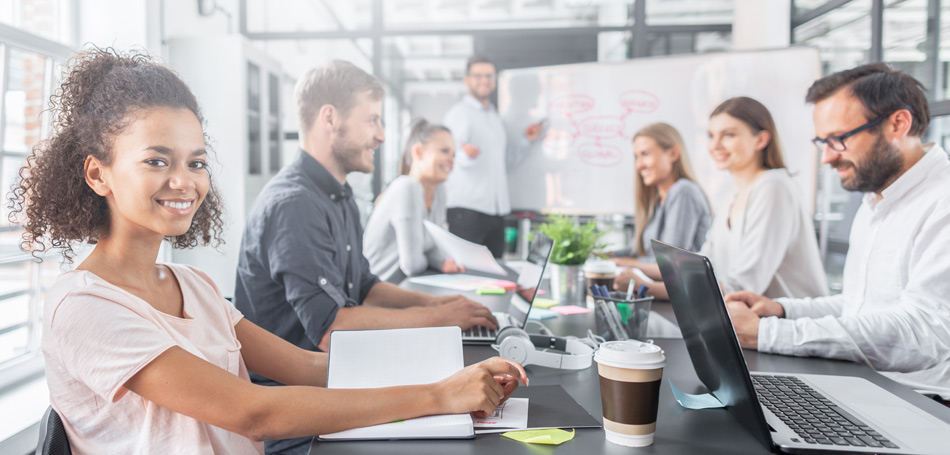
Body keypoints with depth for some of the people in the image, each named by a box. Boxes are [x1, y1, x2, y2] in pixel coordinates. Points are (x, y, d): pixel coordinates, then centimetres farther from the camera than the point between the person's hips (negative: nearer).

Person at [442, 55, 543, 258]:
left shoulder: (495, 117, 22)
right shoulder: (459, 113, -2)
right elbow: (451, 158, -15)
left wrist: (527, 140, 14)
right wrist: (467, 155, -36)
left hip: (496, 210, 7)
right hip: (467, 209, -7)